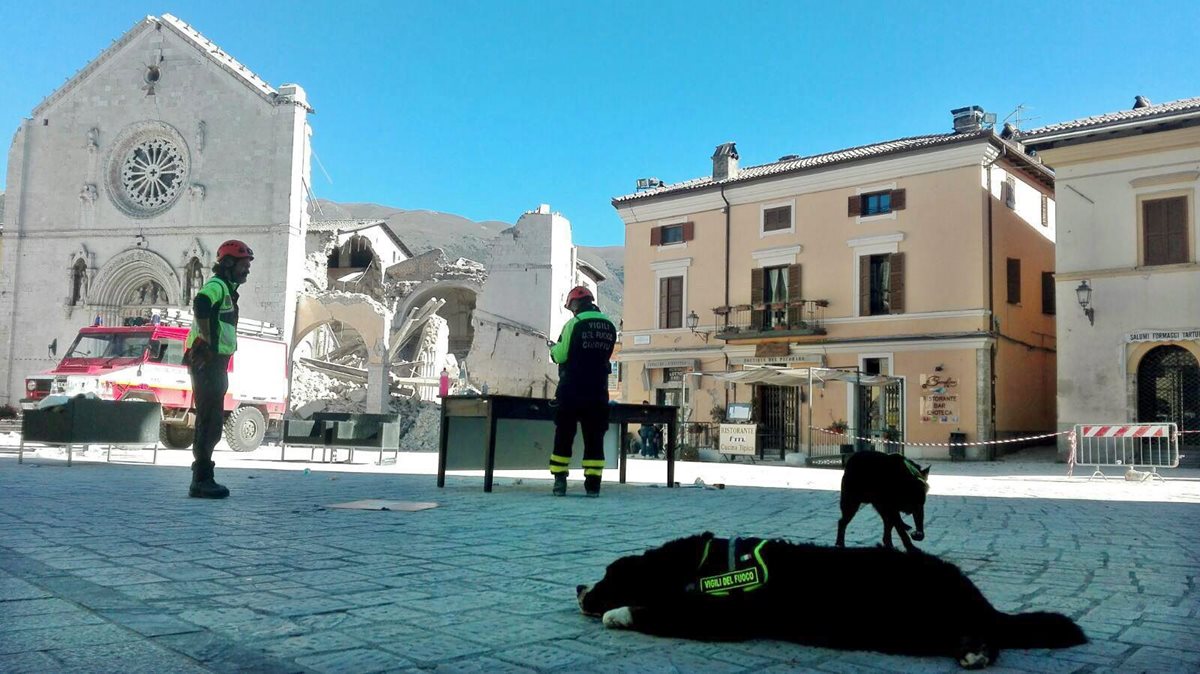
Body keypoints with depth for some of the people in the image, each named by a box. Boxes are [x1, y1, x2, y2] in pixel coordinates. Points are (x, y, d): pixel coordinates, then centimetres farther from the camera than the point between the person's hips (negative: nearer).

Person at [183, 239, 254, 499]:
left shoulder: (226, 289, 21)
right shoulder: (216, 286, -11)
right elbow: (200, 304, -35)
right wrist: (209, 343, -25)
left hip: (215, 364, 10)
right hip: (208, 363, -10)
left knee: (211, 423, 15)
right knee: (209, 423, -9)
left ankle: (202, 480, 23)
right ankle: (202, 480, -5)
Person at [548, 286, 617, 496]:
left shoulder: (574, 324, -9)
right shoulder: (609, 326, 8)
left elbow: (560, 355, -9)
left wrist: (554, 347, 14)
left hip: (572, 390, -4)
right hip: (598, 391, 4)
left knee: (564, 435, 5)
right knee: (594, 437, 6)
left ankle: (559, 481, 4)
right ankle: (593, 484, 4)